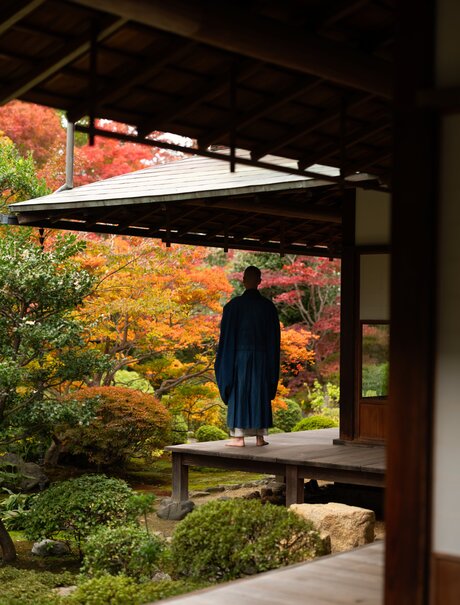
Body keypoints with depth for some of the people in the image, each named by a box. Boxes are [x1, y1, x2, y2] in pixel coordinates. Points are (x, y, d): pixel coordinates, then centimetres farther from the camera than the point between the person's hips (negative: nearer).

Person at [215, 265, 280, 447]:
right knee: (260, 394, 9)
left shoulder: (234, 305, -8)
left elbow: (227, 334, -5)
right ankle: (260, 436, 10)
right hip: (262, 357, 3)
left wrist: (225, 361, 2)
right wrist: (271, 361, 14)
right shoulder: (268, 306, 1)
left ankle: (238, 436, 0)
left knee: (239, 393, 2)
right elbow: (274, 336, 6)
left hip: (240, 355, -2)